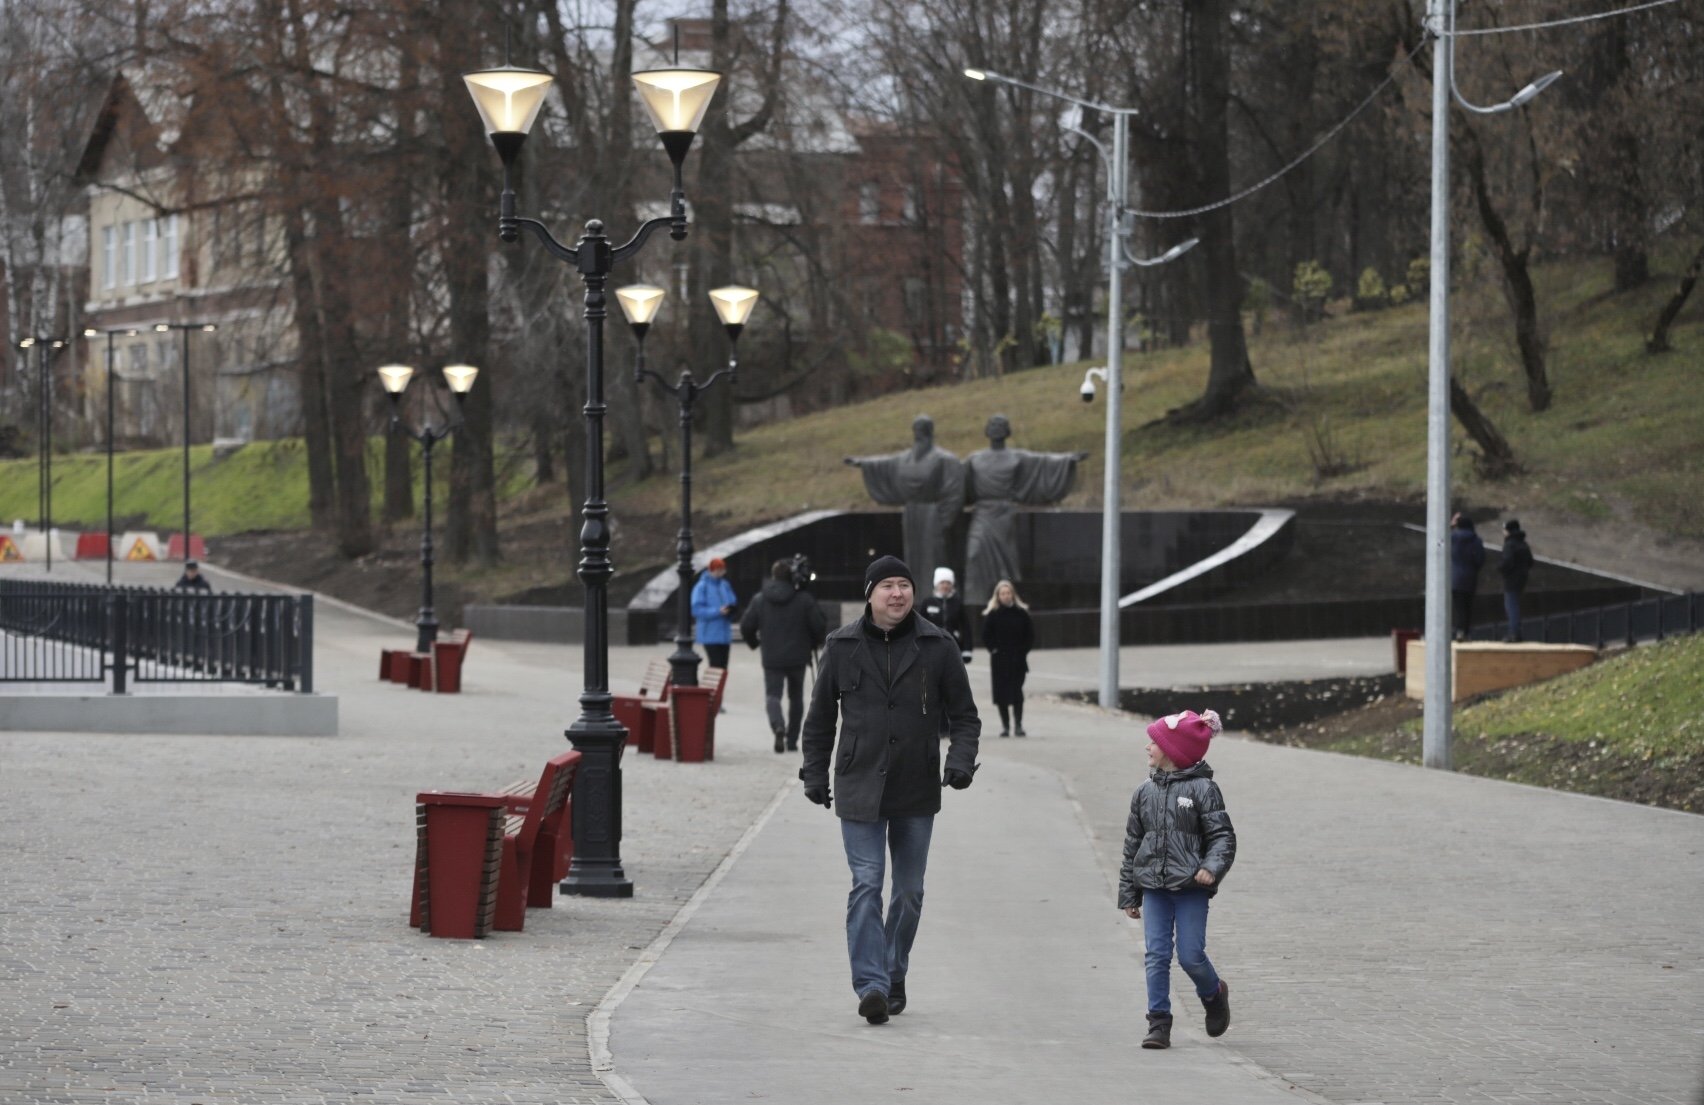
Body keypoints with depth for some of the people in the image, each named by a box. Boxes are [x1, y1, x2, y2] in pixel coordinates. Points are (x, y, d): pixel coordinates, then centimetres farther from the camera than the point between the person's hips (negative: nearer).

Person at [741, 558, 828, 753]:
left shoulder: (761, 599, -2)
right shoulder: (803, 599, -6)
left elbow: (746, 626, 1)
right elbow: (819, 625, -7)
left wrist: (754, 642, 22)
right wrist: (814, 643, 14)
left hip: (772, 659, 0)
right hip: (797, 657, 0)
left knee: (772, 694, 1)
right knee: (796, 697, 15)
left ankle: (778, 726, -29)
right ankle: (792, 739, 17)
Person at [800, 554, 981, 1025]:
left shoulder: (938, 646, 0)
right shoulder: (842, 646, 2)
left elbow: (964, 714, 6)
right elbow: (821, 716, 11)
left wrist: (960, 759, -10)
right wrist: (815, 774, 8)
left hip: (916, 791, 1)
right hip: (859, 788, -1)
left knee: (909, 892, 10)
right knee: (866, 885, -12)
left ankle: (894, 977, 25)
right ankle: (871, 985, -17)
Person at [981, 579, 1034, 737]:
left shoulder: (1021, 613, 4)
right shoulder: (992, 614, 2)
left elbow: (1030, 635, 8)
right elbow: (986, 636, 4)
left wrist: (1023, 650, -1)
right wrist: (993, 650, -6)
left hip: (1018, 660, 0)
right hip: (999, 659, 0)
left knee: (1017, 691, -6)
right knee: (1001, 692, 1)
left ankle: (1019, 724, -3)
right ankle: (1005, 725, 8)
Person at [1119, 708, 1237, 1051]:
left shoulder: (1202, 789, -5)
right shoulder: (1145, 791, 10)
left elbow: (1223, 836, -7)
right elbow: (1132, 844, 15)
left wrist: (1212, 867, -26)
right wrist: (1129, 894, 14)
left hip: (1191, 888, -4)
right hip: (1154, 887, 4)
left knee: (1190, 955, -4)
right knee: (1156, 955, -2)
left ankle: (1214, 994, 26)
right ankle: (1159, 1023, 2)